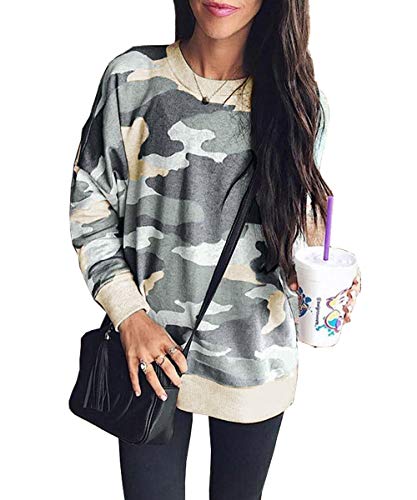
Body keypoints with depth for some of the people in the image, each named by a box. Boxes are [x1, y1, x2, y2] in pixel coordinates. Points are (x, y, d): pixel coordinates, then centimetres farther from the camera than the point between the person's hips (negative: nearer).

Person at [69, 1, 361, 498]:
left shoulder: (298, 99, -2)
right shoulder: (131, 78, -7)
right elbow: (90, 207, -1)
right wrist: (129, 315, -10)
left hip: (256, 356, 2)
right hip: (151, 349, -1)